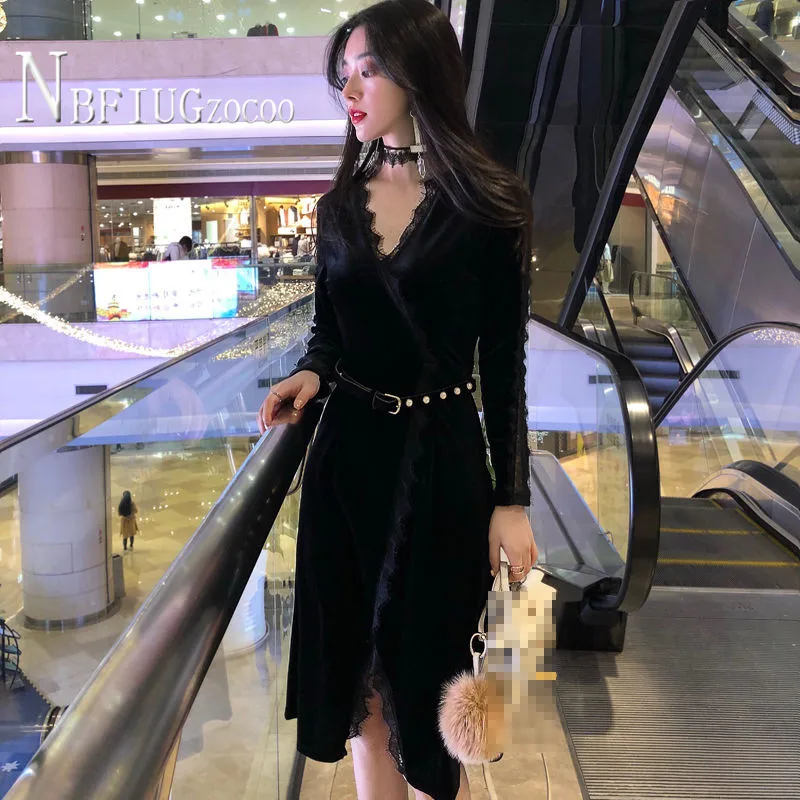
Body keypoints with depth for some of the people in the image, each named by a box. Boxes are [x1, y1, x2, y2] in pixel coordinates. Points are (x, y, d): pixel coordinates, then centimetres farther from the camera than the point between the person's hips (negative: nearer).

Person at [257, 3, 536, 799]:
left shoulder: (488, 203, -8)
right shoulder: (340, 205, 5)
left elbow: (504, 361, -6)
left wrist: (512, 500, -7)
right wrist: (309, 375, -10)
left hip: (440, 461, -4)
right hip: (347, 456, 4)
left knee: (425, 671, 10)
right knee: (353, 662, 14)